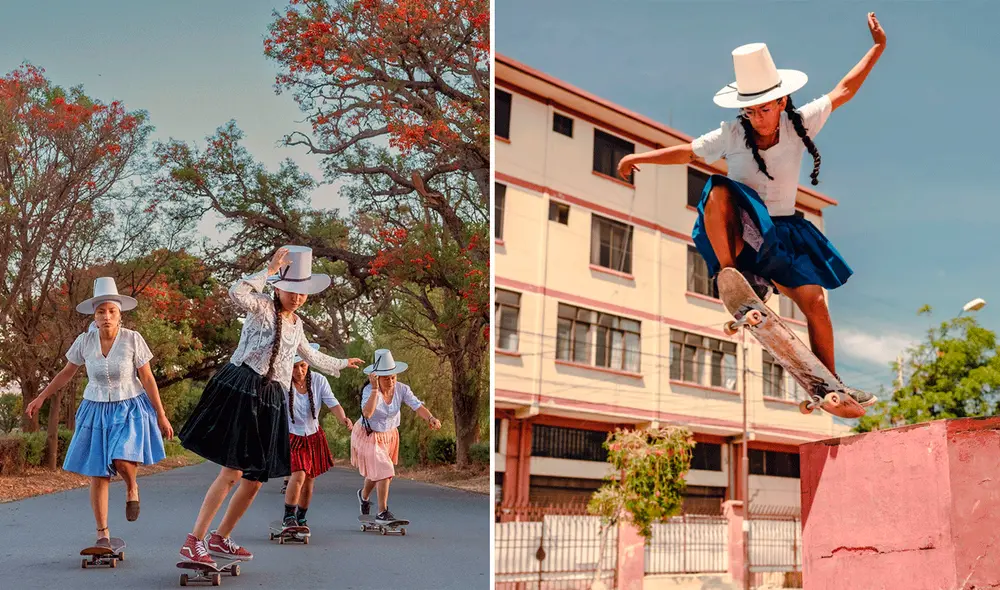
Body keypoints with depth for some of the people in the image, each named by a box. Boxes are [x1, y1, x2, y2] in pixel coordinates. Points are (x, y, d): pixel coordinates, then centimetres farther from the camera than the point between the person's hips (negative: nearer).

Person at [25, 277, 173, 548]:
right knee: (98, 475, 2)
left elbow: (147, 379, -7)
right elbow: (66, 373, 9)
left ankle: (132, 487, 13)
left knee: (123, 462, -25)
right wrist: (41, 398, 9)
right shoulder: (84, 341, -7)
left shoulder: (133, 339, -13)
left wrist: (161, 416, -6)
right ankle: (102, 534, 16)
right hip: (97, 411, 3)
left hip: (130, 409, -2)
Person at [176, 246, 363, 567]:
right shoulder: (262, 306, -4)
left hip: (271, 401, 8)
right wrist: (269, 270, -20)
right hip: (242, 390, -8)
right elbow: (236, 292, -27)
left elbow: (310, 355, 38)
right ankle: (194, 541, -11)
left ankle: (220, 538, 22)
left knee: (255, 479, 9)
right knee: (233, 472, -16)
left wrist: (341, 364, 49)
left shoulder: (296, 324, 19)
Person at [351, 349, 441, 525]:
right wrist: (375, 389, -47)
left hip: (389, 436, 5)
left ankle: (364, 495, 52)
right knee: (385, 472, -15)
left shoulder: (402, 389, -16)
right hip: (369, 436, -5)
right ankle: (382, 513, -2)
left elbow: (417, 406, -27)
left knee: (377, 471, 21)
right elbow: (367, 413, -44)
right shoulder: (369, 390, -27)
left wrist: (430, 418, -46)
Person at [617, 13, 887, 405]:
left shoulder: (799, 124, -6)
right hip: (740, 229, -2)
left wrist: (877, 48, 1)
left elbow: (844, 90, 2)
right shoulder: (733, 135, -12)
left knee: (814, 302, -6)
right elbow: (688, 153, -2)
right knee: (719, 191, -36)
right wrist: (638, 157, -6)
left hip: (781, 231, 3)